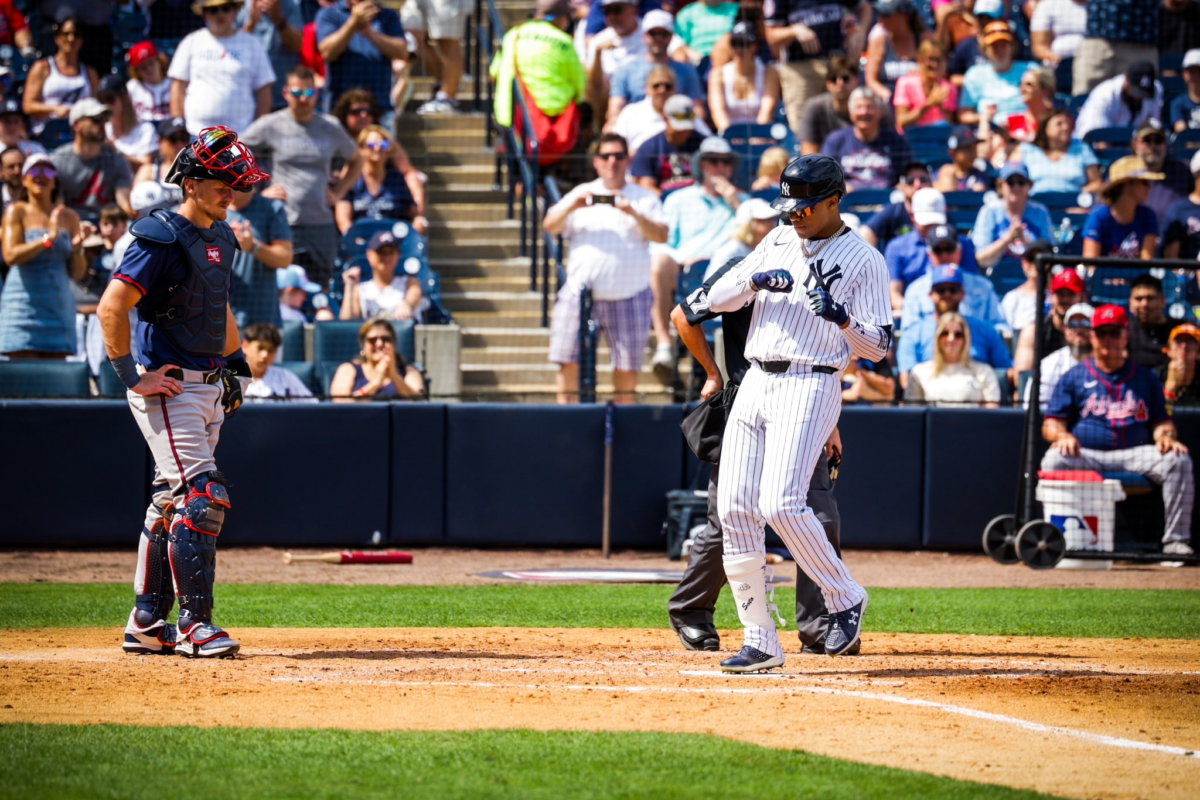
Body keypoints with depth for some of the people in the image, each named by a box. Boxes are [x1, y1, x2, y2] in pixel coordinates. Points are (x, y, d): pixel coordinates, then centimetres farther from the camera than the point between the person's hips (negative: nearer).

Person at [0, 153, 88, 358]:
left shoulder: (69, 217, 11)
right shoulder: (16, 212, 3)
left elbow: (77, 274, 9)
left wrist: (77, 247, -11)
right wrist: (48, 239, -18)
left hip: (58, 307, 3)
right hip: (23, 306, -3)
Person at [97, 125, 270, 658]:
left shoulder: (220, 238, 13)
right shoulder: (162, 237, -15)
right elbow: (112, 307, -21)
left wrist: (236, 362, 22)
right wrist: (132, 376, -21)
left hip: (209, 388, 9)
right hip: (167, 388, -9)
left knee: (173, 503, 12)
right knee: (201, 495, -15)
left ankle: (147, 623, 18)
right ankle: (195, 624, -13)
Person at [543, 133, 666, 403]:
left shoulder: (644, 198, 10)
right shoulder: (581, 194, 16)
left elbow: (661, 236, -3)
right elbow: (550, 226, 8)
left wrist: (634, 214, -18)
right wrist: (571, 208, -11)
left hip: (628, 296, -1)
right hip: (580, 292, 1)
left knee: (628, 361, -1)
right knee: (569, 360, -3)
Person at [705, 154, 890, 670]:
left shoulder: (863, 259, -1)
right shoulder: (778, 242, 17)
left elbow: (878, 346, -4)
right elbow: (716, 299, 13)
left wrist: (843, 318, -23)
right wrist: (755, 282, -7)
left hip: (810, 386, -6)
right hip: (755, 385, 6)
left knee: (781, 504, -21)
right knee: (734, 509, -2)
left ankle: (844, 598, 0)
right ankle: (761, 642, 2)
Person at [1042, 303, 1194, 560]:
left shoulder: (1145, 377, 19)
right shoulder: (1074, 377, 14)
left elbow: (1161, 421, 16)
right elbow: (1051, 423, 7)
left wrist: (1165, 436, -10)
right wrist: (1062, 435, -18)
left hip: (1134, 453, 1)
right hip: (1085, 454, -1)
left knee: (1179, 460, -25)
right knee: (1054, 460, -34)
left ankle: (1175, 540, -25)